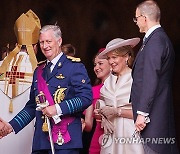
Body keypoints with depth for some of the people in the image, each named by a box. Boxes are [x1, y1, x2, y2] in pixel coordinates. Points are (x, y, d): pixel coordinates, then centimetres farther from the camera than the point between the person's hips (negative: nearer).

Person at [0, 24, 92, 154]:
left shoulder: (75, 67, 0)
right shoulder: (39, 71, 19)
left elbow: (86, 97, -10)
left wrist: (58, 108, -17)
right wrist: (11, 126, 10)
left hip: (65, 139, -5)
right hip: (41, 139, 5)